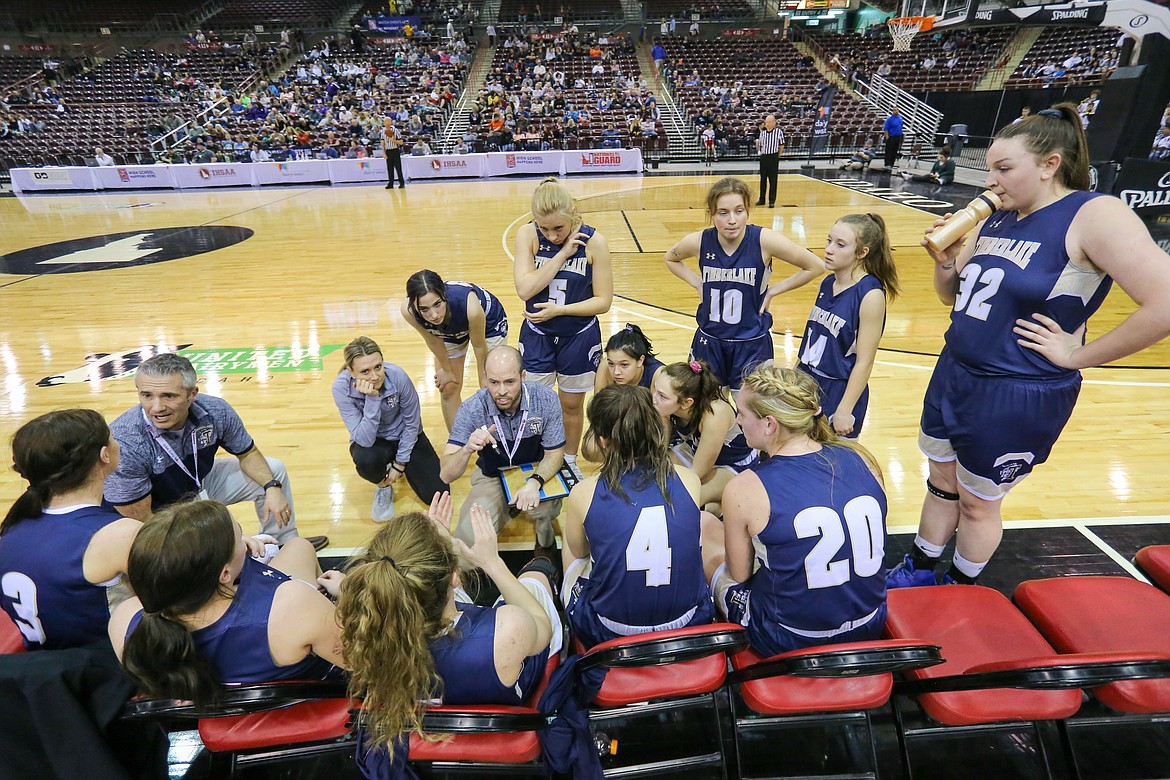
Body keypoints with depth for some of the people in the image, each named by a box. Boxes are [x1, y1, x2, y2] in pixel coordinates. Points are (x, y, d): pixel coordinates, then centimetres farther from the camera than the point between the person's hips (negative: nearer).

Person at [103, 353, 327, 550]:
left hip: (202, 483, 5)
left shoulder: (216, 411, -22)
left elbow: (247, 454, -2)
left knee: (274, 470, 3)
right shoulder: (123, 443, -35)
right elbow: (141, 521, -26)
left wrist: (272, 487, -18)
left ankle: (284, 546, 24)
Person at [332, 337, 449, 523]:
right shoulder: (341, 387, -27)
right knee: (366, 459, -38)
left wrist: (400, 463, -7)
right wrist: (372, 399, -41)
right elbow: (364, 440, -32)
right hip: (371, 441, -1)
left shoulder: (398, 376, -26)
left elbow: (412, 423, -11)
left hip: (405, 437, 1)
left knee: (438, 494, -11)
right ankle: (384, 487, 0)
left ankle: (400, 467, 21)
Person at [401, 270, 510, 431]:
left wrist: (484, 379, -8)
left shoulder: (469, 306, -46)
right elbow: (433, 340, -14)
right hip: (449, 331, 3)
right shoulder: (408, 310, -36)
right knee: (448, 390, 6)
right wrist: (446, 370, 0)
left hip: (489, 322, -2)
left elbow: (479, 346, -25)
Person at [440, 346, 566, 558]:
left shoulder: (546, 400, -23)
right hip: (492, 477, 0)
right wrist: (467, 449, -46)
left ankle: (546, 547, 3)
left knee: (542, 506, -34)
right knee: (468, 535, -25)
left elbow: (554, 454, -9)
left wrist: (534, 482, -31)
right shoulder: (472, 409, -23)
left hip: (537, 472, 0)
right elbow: (447, 475, -23)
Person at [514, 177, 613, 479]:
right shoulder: (527, 234, -12)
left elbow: (603, 301, -13)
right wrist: (562, 253, -26)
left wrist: (559, 309, -23)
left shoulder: (594, 242, -15)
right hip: (537, 335, 1)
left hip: (579, 337, 0)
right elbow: (525, 288, -23)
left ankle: (570, 460, 39)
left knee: (572, 404, 16)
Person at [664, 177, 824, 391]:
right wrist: (698, 284, -1)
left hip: (752, 344, -2)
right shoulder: (699, 242, -11)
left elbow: (816, 266, -8)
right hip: (709, 342, 3)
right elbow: (671, 259, 12)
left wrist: (773, 290, -9)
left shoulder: (764, 240, -17)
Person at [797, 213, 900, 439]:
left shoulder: (870, 294, -17)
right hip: (807, 384, 7)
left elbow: (864, 362, -17)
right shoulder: (828, 283, 4)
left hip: (840, 392, -6)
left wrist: (844, 410, -17)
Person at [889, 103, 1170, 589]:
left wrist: (1076, 356, -18)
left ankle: (961, 591, 36)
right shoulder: (995, 221, 5)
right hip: (953, 376, 7)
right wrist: (945, 262, -6)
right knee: (941, 483, 20)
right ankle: (920, 571, 40)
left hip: (1016, 398, -7)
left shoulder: (1095, 216, -17)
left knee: (977, 504, 12)